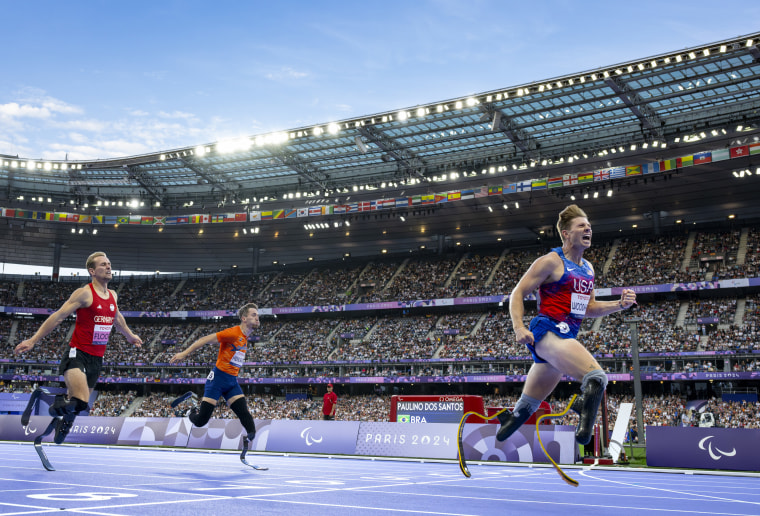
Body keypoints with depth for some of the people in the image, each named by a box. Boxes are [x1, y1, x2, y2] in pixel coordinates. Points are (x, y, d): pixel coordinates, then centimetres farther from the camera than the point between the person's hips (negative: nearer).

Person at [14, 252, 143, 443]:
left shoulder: (112, 296, 11)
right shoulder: (84, 293, -10)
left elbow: (117, 318, 31)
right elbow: (58, 316, -11)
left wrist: (130, 336, 46)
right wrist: (33, 340, -14)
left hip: (97, 359, 7)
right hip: (77, 354, -7)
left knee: (78, 405, 14)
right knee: (80, 401, -25)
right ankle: (58, 403, 5)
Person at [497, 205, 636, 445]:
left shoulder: (588, 268, 19)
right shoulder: (551, 261, -5)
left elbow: (588, 308, 25)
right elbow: (517, 294, -5)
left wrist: (619, 304, 9)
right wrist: (518, 327, -19)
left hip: (566, 336, 8)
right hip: (547, 332, -8)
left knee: (525, 407, 16)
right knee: (596, 376, -29)